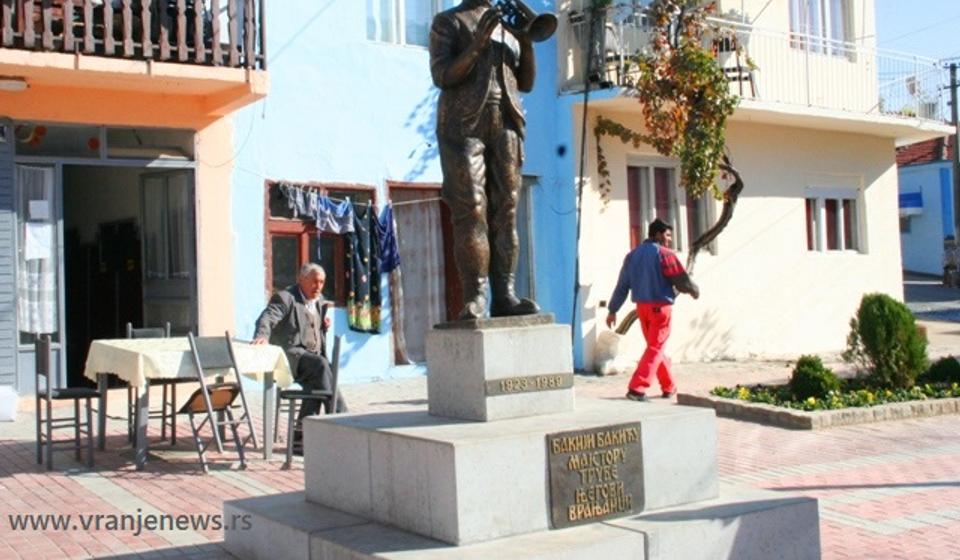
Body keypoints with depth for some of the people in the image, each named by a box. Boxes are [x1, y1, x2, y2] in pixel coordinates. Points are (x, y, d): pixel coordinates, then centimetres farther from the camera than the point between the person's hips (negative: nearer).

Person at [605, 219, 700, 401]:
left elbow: (622, 285, 10)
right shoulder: (664, 254, -9)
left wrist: (613, 310, 11)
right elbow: (681, 279, -6)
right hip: (660, 306, -7)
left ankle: (669, 387, 27)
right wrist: (694, 291, 14)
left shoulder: (633, 255, 10)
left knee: (655, 346, 18)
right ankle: (636, 389, -15)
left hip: (641, 307, 7)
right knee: (655, 348, -5)